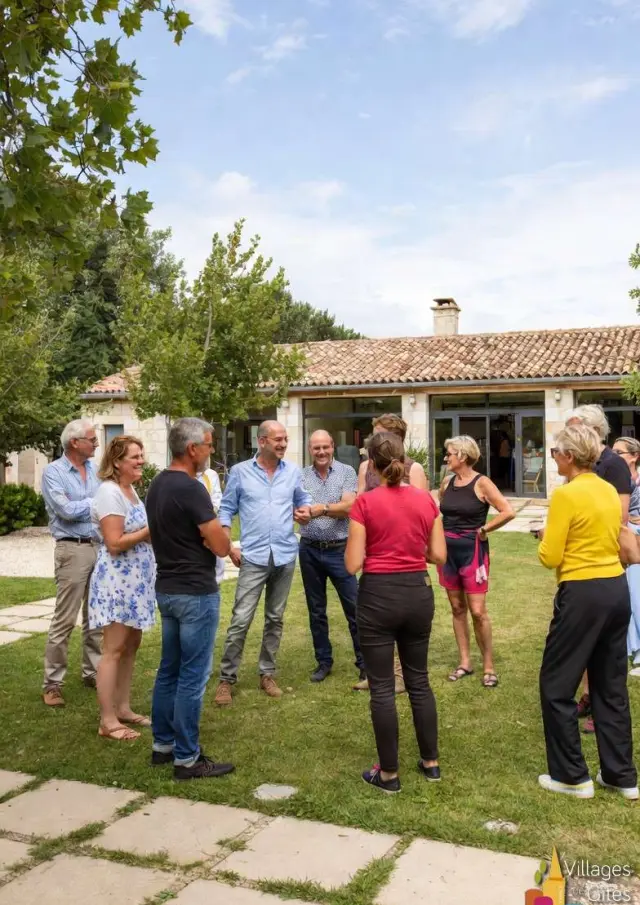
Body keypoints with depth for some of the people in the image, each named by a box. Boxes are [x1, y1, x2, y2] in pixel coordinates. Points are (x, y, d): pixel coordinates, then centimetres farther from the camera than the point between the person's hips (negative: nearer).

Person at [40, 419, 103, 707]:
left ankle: (93, 672, 25)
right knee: (64, 619, -3)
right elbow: (66, 510, -15)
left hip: (100, 547, 6)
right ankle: (52, 683, 6)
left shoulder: (94, 469, 11)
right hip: (73, 550, -6)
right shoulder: (53, 472, -6)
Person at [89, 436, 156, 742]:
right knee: (114, 650, -5)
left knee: (131, 645, 13)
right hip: (117, 579, -9)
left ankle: (122, 708, 23)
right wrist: (150, 530, -16)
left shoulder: (131, 490, 13)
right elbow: (115, 543, -22)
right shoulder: (109, 492, -16)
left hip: (135, 579, 9)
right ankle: (107, 722, 1)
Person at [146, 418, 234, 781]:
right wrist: (220, 533, 3)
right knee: (192, 676, -2)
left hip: (167, 588, 9)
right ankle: (187, 759, 6)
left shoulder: (157, 485, 8)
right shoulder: (191, 489, -21)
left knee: (169, 670, 17)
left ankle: (163, 745, 26)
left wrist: (208, 532, 5)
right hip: (196, 592, -9)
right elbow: (221, 546, -18)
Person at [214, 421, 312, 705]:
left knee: (275, 619, 12)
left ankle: (267, 674, 24)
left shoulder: (293, 472, 6)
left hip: (285, 556, 3)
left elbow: (303, 499, 18)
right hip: (253, 556, -3)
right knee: (241, 620, -6)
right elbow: (226, 509, 3)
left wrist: (305, 510, -6)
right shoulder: (240, 471, -1)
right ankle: (227, 678, 5)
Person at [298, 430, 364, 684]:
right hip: (310, 551, 3)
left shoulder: (346, 472, -3)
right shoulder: (301, 476, 4)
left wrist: (323, 508, -30)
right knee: (316, 610, 12)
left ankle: (365, 662, 12)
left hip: (339, 550, -3)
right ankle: (324, 661, 25)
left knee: (354, 608, 0)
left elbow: (349, 507, -13)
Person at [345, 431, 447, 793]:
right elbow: (439, 555, 3)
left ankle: (389, 773, 15)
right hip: (419, 592, 4)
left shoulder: (365, 502, -12)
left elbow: (353, 564, -12)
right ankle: (431, 762, 27)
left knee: (382, 687, 6)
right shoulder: (426, 500, -1)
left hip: (379, 595, -4)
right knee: (419, 679, 18)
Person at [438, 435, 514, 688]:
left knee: (477, 611, -5)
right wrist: (440, 535, 7)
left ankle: (488, 666, 9)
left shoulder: (481, 483, -11)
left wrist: (483, 529, -11)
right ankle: (464, 662, 20)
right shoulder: (447, 484, 6)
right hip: (448, 550, 6)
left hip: (472, 550, -6)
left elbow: (508, 512, -17)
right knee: (457, 608, 11)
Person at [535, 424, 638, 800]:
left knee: (557, 685, 7)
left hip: (583, 594, -8)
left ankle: (572, 776, 14)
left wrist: (546, 537, 7)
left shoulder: (566, 494, -15)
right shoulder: (610, 491, 9)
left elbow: (550, 558, -13)